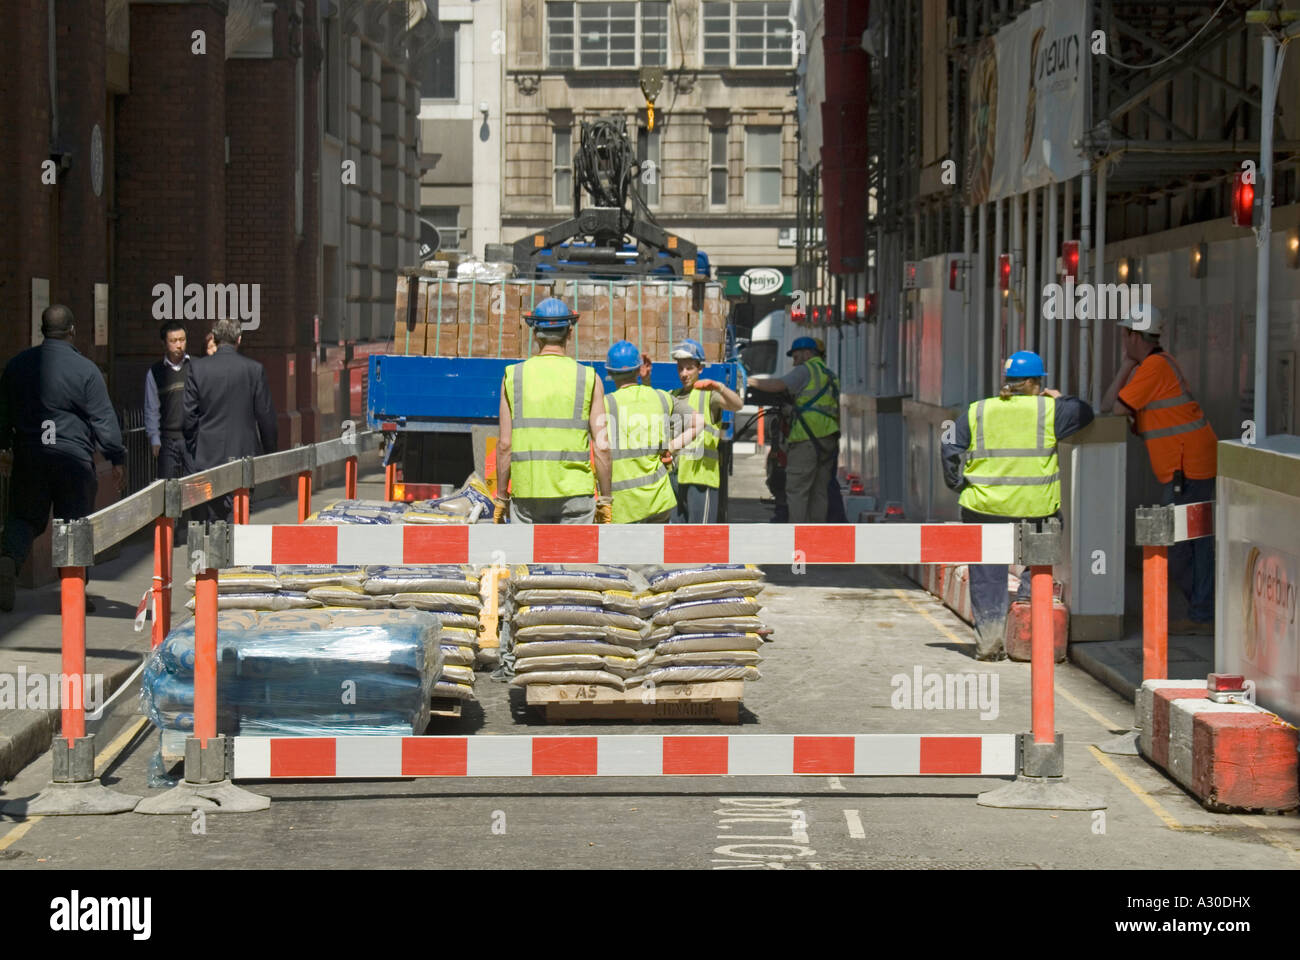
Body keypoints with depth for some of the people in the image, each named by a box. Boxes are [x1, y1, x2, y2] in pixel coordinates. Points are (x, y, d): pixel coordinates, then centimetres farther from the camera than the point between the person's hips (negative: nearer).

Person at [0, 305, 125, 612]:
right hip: (73, 457, -3)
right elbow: (104, 419, -6)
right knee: (75, 522, 5)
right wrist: (116, 458, 2)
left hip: (28, 457, 3)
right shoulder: (85, 369, -8)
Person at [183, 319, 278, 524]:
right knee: (238, 513, 2)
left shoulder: (198, 368, -2)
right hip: (243, 453, 0)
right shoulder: (254, 369, -3)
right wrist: (269, 450, 12)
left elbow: (189, 415, -1)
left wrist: (193, 450, 11)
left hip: (208, 455, 1)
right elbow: (266, 414, 0)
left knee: (210, 516, 6)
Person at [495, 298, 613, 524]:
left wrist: (501, 497, 7)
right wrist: (605, 499, 5)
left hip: (527, 495, 1)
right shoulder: (589, 378, 1)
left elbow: (504, 445, 0)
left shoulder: (513, 376, 3)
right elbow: (601, 447, -2)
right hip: (575, 494, -1)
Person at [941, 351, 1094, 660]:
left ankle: (988, 639, 4)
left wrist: (956, 483, 12)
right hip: (1036, 507, -2)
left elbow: (949, 446, 1)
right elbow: (1084, 413, 10)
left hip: (985, 507, 2)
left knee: (988, 575, 8)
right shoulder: (1048, 410, -1)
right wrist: (1061, 399, 27)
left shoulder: (978, 412, 5)